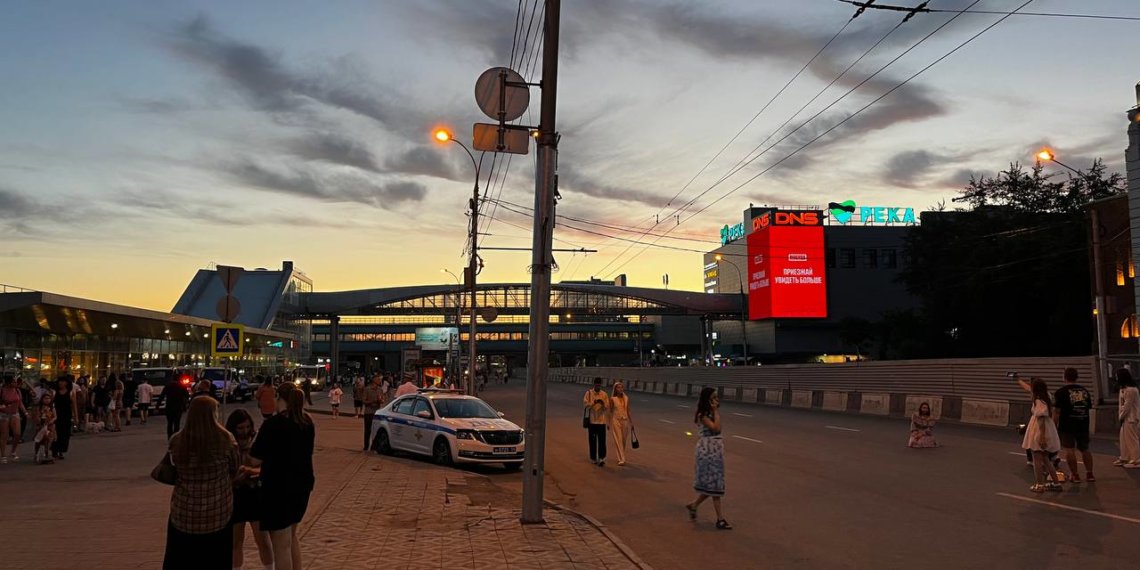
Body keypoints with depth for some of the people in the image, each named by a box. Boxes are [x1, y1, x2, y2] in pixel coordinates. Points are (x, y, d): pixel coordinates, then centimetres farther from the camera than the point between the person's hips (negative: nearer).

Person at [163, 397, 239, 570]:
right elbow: (234, 470, 2)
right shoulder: (225, 438, -11)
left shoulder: (176, 441, -7)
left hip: (184, 513, 1)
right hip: (218, 513, -1)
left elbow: (172, 472, 5)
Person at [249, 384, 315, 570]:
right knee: (291, 536, 25)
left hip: (280, 487, -7)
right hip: (302, 484, 7)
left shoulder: (274, 423, -18)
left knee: (281, 544, 4)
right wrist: (265, 469, 18)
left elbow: (255, 458, -13)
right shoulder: (307, 422, 5)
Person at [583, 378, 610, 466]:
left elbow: (607, 408, 4)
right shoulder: (589, 393, 1)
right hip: (591, 420, -1)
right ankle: (593, 458, 18)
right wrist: (594, 402, -23)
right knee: (592, 440, 7)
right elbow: (585, 404, -7)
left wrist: (603, 403, -18)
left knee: (602, 440, -7)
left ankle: (602, 458, -8)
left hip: (601, 420, 1)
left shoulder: (604, 394, 5)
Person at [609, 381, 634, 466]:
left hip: (625, 420, 3)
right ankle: (621, 459, -4)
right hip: (616, 420, -3)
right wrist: (609, 423, 0)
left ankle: (621, 457, 24)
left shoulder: (626, 398, 3)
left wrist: (631, 422, 8)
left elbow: (628, 411, 8)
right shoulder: (612, 399, -5)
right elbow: (610, 411, 0)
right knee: (618, 440, -6)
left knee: (624, 440, 8)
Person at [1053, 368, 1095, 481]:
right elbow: (1089, 409, 15)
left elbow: (1056, 411, -10)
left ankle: (1075, 475, -1)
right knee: (1085, 449, 17)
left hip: (1067, 426, -5)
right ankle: (1089, 474, 19)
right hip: (1083, 425, 6)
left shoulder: (1061, 392, -8)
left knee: (1069, 450, -1)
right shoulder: (1085, 391, 9)